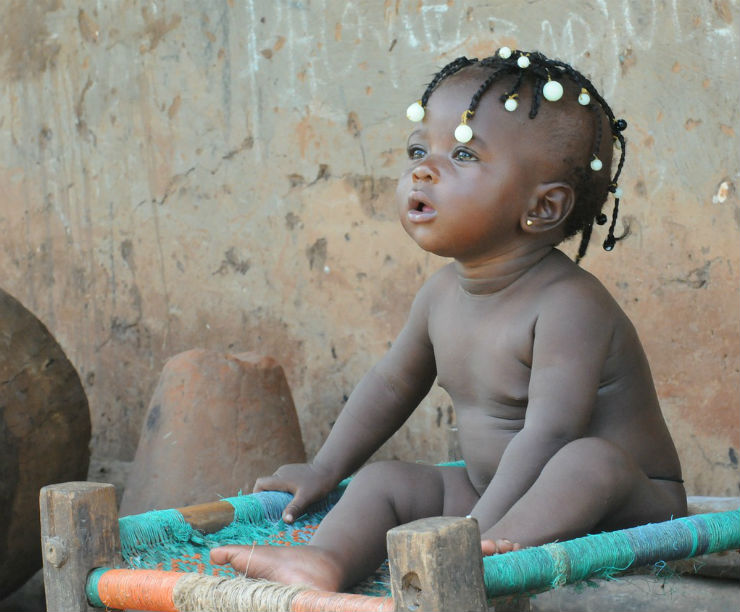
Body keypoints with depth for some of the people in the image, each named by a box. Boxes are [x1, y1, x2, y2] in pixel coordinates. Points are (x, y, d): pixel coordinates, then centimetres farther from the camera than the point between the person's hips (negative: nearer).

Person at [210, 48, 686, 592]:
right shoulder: (444, 294, 4)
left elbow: (548, 434, -32)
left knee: (593, 461, -37)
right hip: (494, 497, 7)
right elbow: (394, 383, 22)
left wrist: (477, 531, -38)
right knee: (384, 481, -3)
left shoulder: (567, 303, -22)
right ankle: (327, 560, -30)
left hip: (626, 507, -7)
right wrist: (325, 470, 28)